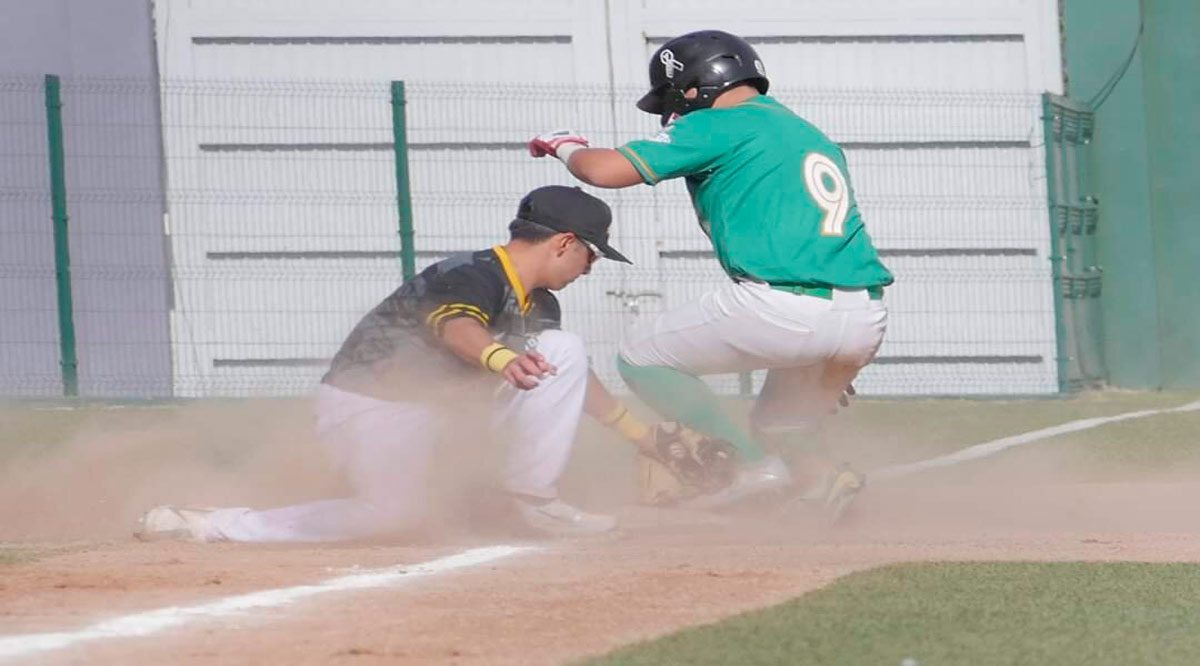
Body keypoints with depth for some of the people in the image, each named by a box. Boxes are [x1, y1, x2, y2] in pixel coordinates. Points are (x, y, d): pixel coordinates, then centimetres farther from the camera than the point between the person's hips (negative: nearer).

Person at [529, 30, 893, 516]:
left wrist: (564, 146, 21)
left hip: (779, 307, -8)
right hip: (867, 322, 8)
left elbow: (608, 170, -2)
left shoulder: (719, 125, 4)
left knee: (640, 361, 13)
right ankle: (822, 473, -4)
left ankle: (755, 459, -6)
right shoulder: (813, 137, 28)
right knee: (775, 430, 30)